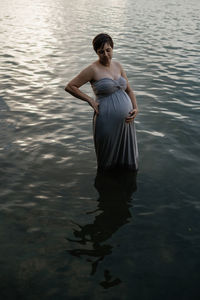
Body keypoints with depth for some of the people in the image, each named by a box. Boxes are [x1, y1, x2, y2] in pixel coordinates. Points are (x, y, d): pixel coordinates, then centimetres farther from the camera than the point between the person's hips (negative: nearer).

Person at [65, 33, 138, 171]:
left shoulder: (117, 65, 9)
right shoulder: (93, 69, -8)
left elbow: (129, 90, 14)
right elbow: (70, 87, -6)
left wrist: (136, 109, -2)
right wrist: (90, 100, -10)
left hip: (125, 120, 6)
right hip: (107, 121, -6)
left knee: (128, 161, 19)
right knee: (107, 160, 12)